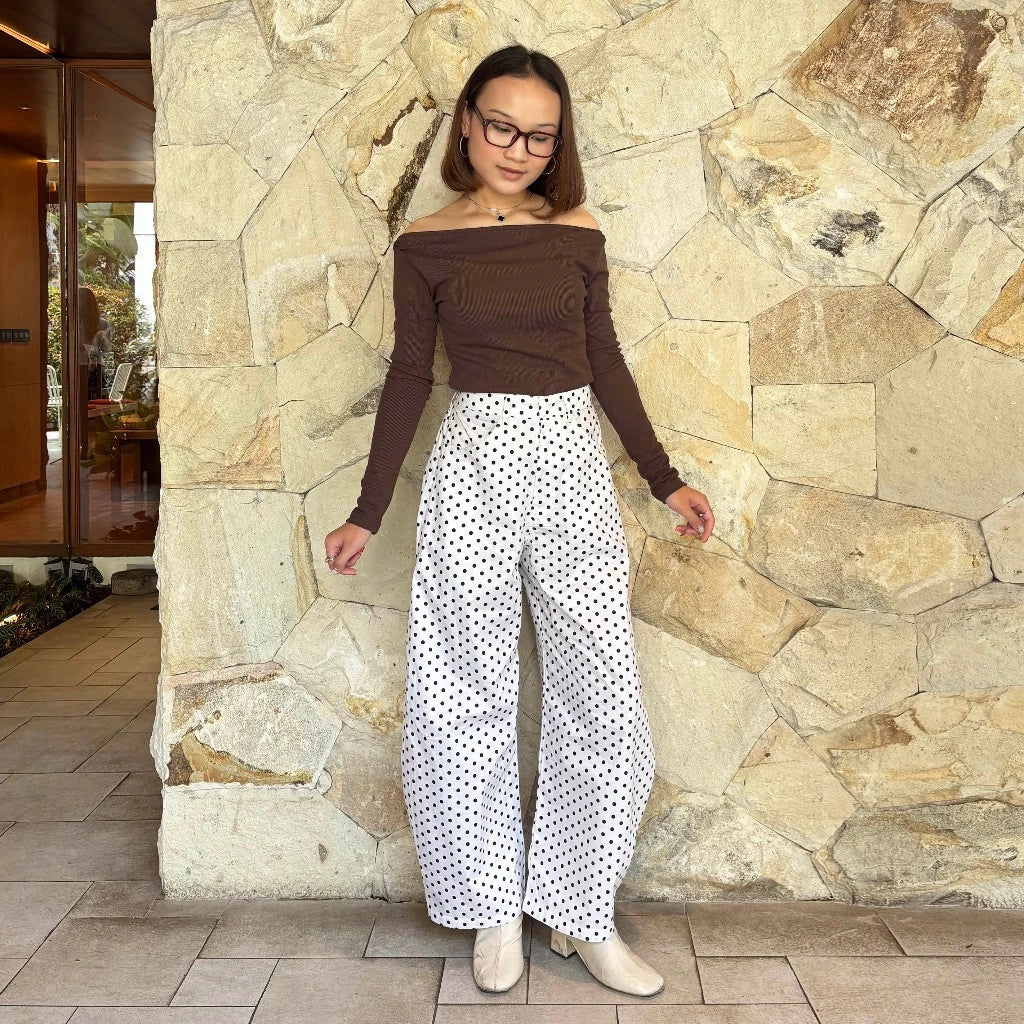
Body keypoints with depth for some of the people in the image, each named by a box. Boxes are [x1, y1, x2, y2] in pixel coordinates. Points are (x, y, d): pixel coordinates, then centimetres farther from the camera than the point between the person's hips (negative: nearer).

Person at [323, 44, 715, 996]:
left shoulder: (578, 232, 7)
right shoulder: (424, 244, 3)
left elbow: (604, 361, 11)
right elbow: (409, 375, 5)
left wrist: (664, 477, 8)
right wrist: (369, 511, 3)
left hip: (572, 460, 2)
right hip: (473, 461, -1)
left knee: (598, 693, 0)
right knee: (469, 695, 3)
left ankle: (580, 911, 16)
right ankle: (494, 908, 20)